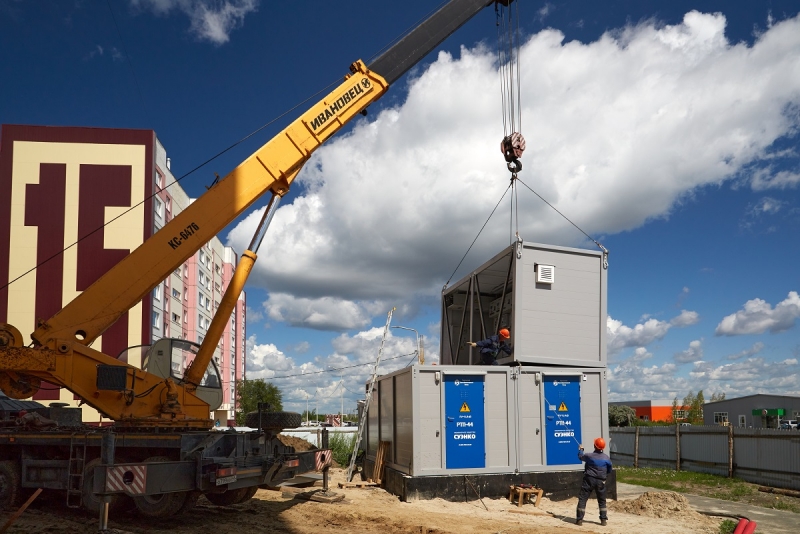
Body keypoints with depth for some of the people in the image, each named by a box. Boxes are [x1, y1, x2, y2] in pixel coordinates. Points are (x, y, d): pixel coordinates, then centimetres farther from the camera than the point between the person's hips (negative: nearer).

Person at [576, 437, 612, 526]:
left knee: (582, 499, 3)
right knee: (602, 501, 18)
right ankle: (603, 520, 15)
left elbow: (580, 457, 11)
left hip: (589, 480, -2)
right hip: (601, 481, 3)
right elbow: (609, 470, 8)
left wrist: (580, 449, 31)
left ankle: (579, 520, 0)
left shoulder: (589, 456, -10)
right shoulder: (606, 458, -4)